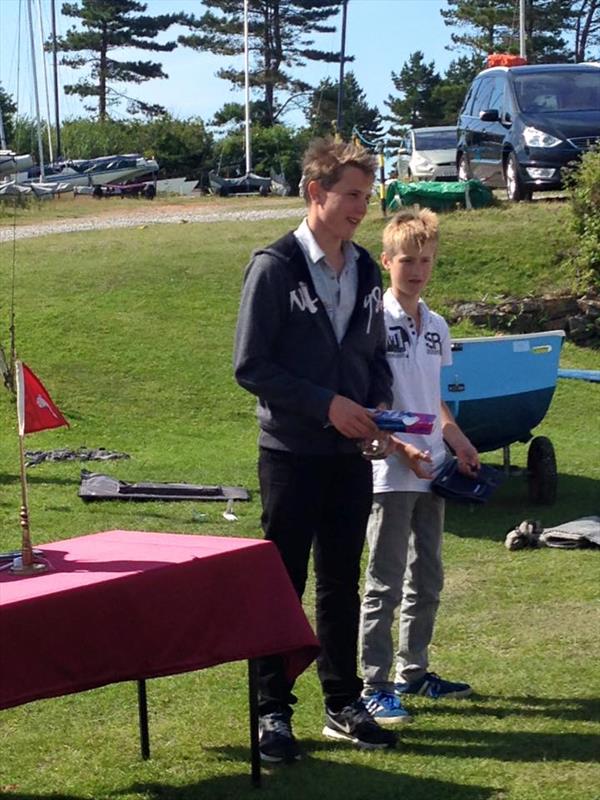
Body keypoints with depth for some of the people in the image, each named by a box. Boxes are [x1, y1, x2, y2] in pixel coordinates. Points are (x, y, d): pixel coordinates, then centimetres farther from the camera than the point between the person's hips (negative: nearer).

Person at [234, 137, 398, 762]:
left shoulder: (365, 271, 9)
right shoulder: (274, 268, -10)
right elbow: (250, 366, -12)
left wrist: (377, 408, -2)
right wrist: (326, 404, -16)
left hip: (349, 454, 6)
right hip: (291, 454, -6)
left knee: (342, 585, 13)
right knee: (281, 586, 1)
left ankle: (343, 704, 23)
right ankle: (272, 711, 11)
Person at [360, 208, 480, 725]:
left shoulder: (437, 327, 12)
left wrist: (460, 445, 11)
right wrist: (401, 447, -19)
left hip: (432, 470, 7)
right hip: (391, 472, -7)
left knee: (427, 580, 14)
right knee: (384, 583, -3)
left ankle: (414, 672, 26)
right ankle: (375, 685, 2)